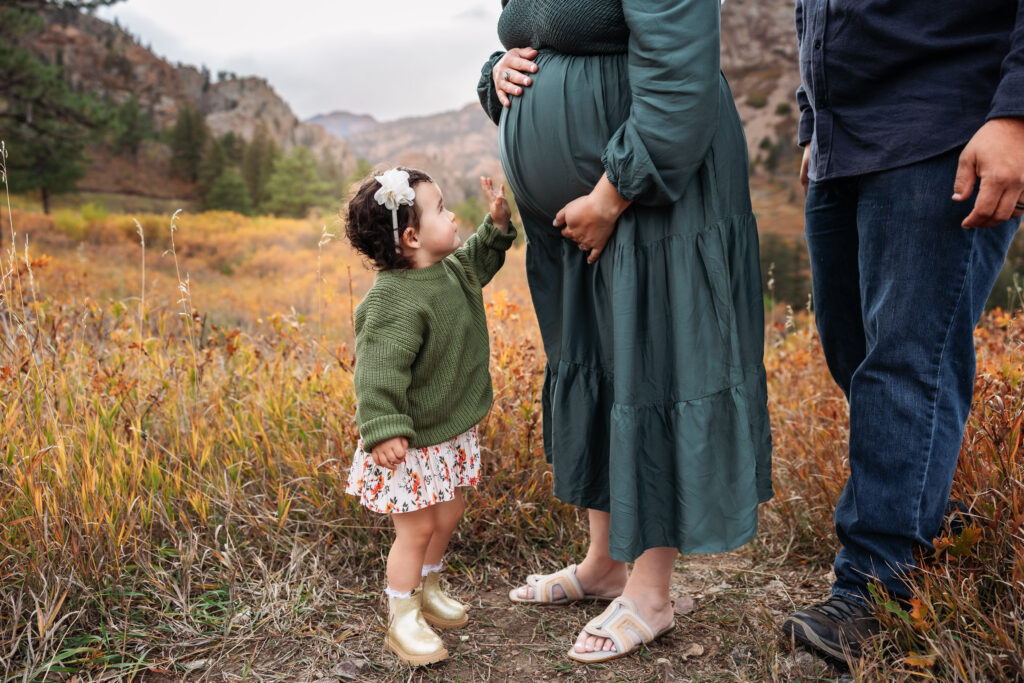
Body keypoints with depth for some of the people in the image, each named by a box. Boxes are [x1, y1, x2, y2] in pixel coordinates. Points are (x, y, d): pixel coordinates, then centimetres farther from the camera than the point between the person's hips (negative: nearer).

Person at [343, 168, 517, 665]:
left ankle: (427, 589, 43)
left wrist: (497, 224, 10)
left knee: (448, 513, 20)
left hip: (450, 430, 9)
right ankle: (402, 620, 19)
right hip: (411, 440, -9)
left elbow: (478, 260, 25)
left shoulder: (450, 271, 2)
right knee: (417, 527, 0)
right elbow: (377, 370, -31)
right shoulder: (394, 300, -27)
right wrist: (383, 430, -38)